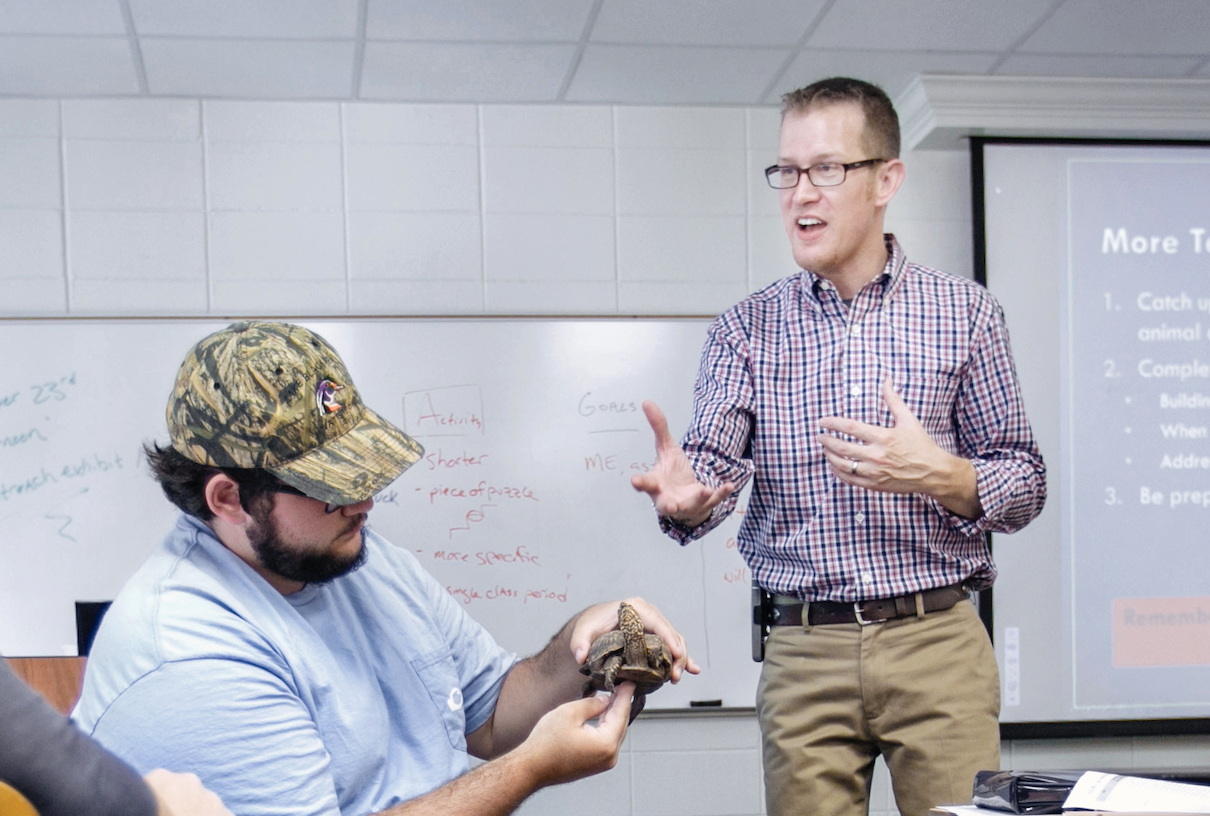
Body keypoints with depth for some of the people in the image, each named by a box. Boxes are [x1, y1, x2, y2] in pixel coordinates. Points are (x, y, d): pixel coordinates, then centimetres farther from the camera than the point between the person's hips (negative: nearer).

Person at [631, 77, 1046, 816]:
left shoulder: (966, 314, 3)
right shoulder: (747, 329, 6)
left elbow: (1025, 485, 3)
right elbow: (713, 465, -4)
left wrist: (938, 474, -17)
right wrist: (683, 494, -28)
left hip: (937, 641, -1)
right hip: (804, 652, 1)